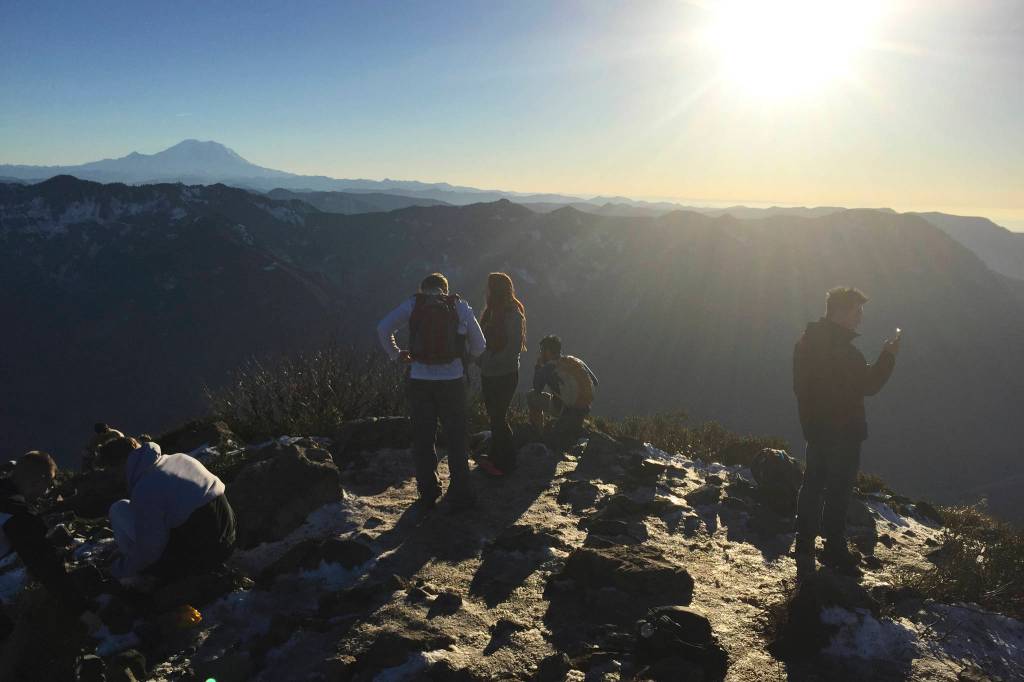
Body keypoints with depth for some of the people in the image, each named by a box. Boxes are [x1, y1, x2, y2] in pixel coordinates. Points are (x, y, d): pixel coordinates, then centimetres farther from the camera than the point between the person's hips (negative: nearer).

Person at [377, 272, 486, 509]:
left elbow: (383, 328, -5)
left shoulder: (412, 304, 3)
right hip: (453, 380, 0)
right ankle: (460, 494, 14)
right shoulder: (460, 306, 4)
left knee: (423, 439, 12)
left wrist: (397, 355, 6)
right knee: (456, 440, 10)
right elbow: (479, 345, 4)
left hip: (420, 381, 0)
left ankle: (428, 494, 19)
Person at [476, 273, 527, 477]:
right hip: (489, 375, 8)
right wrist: (481, 360, -4)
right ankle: (495, 456, 28)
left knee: (498, 418, -3)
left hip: (505, 376, -8)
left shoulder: (513, 315, -15)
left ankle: (506, 462, 10)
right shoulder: (491, 312, 9)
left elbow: (513, 348, -21)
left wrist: (491, 362, -19)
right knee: (494, 417, 15)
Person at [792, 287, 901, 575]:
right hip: (843, 432, -8)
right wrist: (889, 355, -8)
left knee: (813, 485, 14)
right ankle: (834, 550, 13)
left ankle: (804, 548, 19)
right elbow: (869, 385, -17)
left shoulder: (806, 342, 5)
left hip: (814, 427, 8)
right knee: (838, 490, 3)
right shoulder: (842, 349, -23)